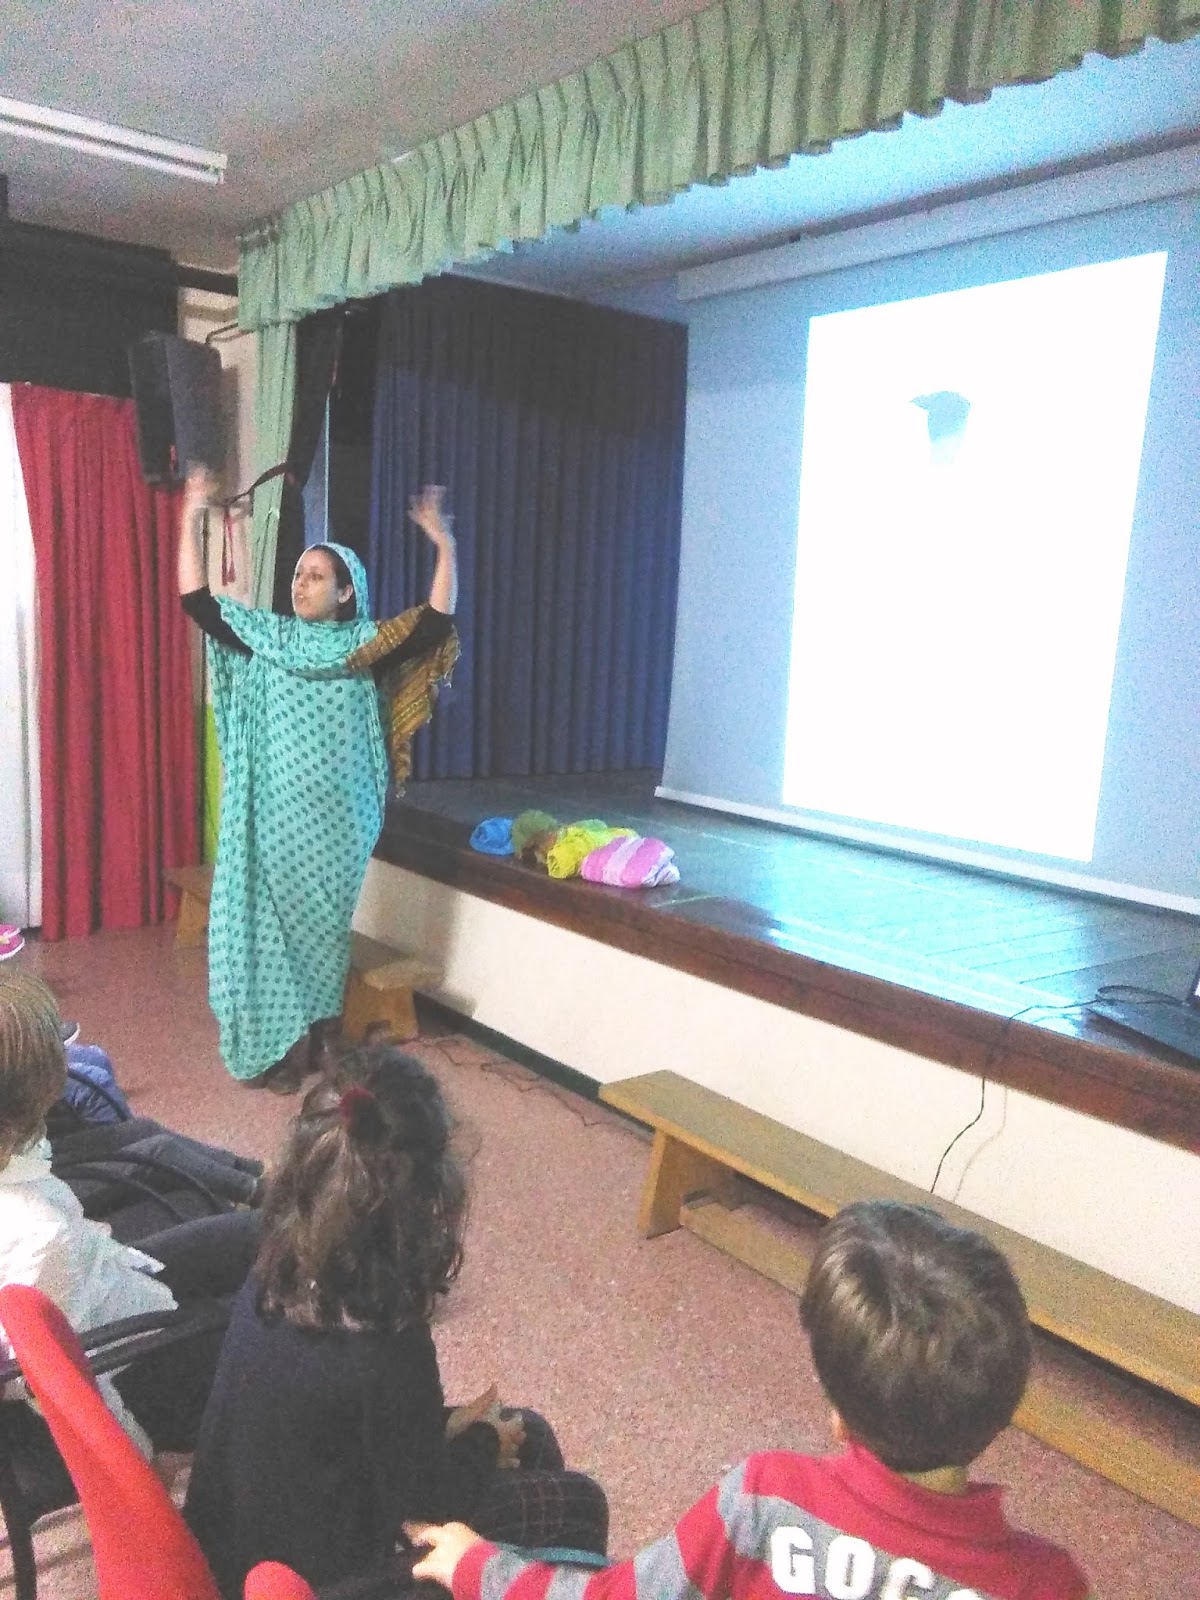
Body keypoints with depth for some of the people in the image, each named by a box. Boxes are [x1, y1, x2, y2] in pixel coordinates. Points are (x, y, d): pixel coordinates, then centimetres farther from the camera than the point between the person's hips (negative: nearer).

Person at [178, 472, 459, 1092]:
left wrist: (444, 546, -19)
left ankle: (302, 1049, 20)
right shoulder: (265, 636, 6)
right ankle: (269, 1047, 21)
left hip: (332, 816, -2)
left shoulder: (365, 645, -1)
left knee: (317, 925, 7)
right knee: (262, 920, 6)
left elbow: (435, 624, -12)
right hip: (270, 812, 2)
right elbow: (196, 601, 3)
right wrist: (191, 518, -1)